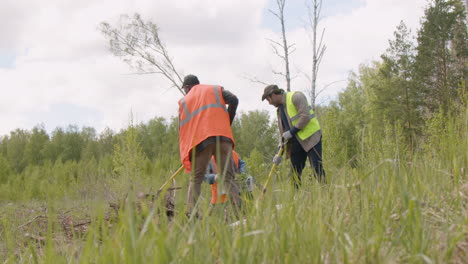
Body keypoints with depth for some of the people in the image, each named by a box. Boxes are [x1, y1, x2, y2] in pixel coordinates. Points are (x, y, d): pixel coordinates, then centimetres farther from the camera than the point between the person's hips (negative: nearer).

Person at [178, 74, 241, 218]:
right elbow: (233, 100, 2)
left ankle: (190, 213, -7)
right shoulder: (216, 89, 22)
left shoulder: (184, 101, 21)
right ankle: (238, 210, -14)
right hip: (223, 137, 0)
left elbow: (181, 129, 16)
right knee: (228, 177, 1)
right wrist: (227, 123, 12)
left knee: (195, 179, 7)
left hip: (200, 140, 0)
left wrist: (185, 156, 18)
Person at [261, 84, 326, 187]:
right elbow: (283, 133, 19)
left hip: (311, 137, -8)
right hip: (295, 142, 8)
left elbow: (305, 116, -18)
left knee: (317, 167, -13)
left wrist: (291, 131, -15)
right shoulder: (279, 109, 18)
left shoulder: (296, 97, -7)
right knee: (295, 171, 4)